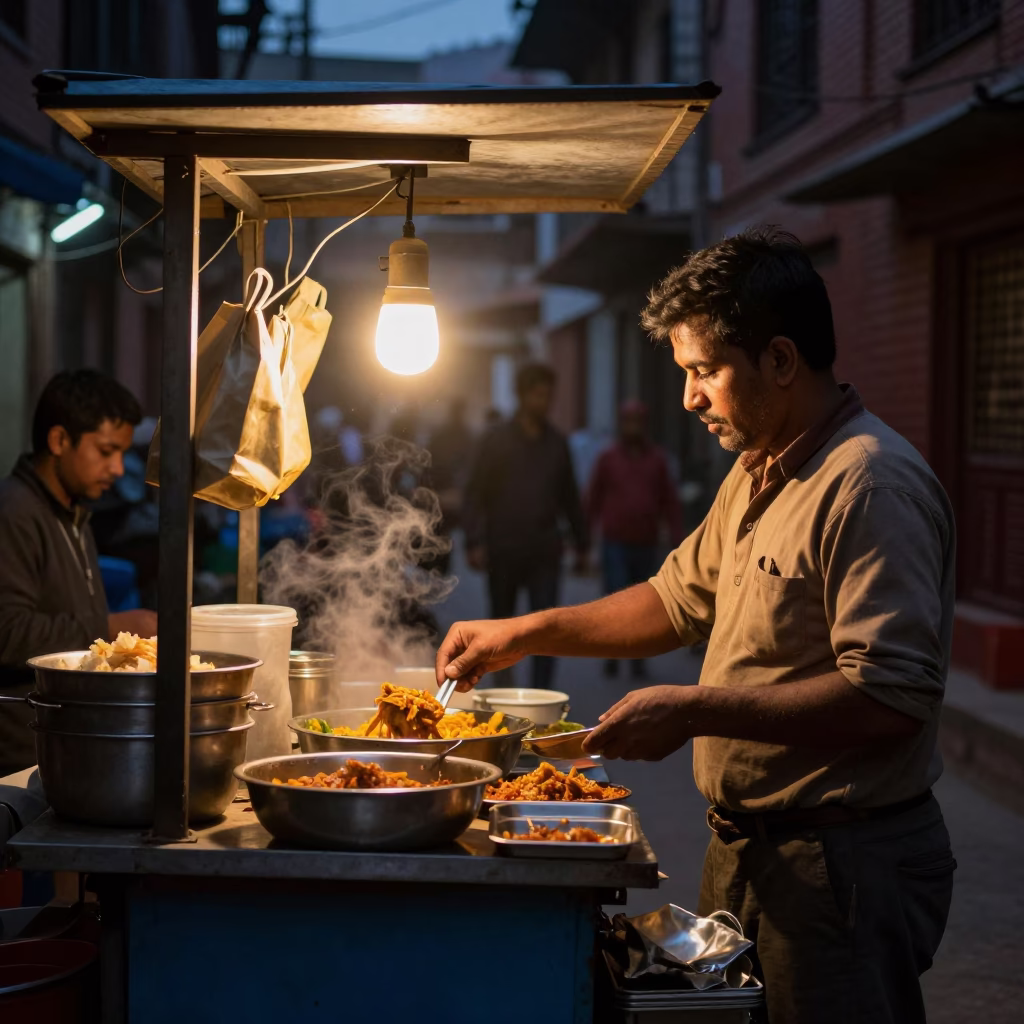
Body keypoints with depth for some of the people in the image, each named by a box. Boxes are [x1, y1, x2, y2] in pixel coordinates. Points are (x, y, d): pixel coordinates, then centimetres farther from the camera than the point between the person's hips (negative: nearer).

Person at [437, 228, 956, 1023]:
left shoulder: (872, 483, -20)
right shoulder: (756, 473, 12)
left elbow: (891, 697, -27)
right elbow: (680, 599, 24)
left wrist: (694, 710, -23)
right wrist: (523, 635, 16)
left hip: (842, 864, -9)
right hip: (749, 845, 9)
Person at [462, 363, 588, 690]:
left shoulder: (556, 444, 10)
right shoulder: (496, 441, 0)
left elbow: (569, 498, 16)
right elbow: (475, 494, -4)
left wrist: (581, 543, 14)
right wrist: (475, 542, -14)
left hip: (545, 552, 2)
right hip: (504, 551, -2)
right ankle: (501, 687, 25)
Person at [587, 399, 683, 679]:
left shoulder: (657, 459, 6)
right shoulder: (607, 459, 2)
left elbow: (670, 503, 5)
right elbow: (592, 501, 2)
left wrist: (677, 541, -1)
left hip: (646, 547, 2)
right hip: (614, 545, -2)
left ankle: (638, 659, 21)